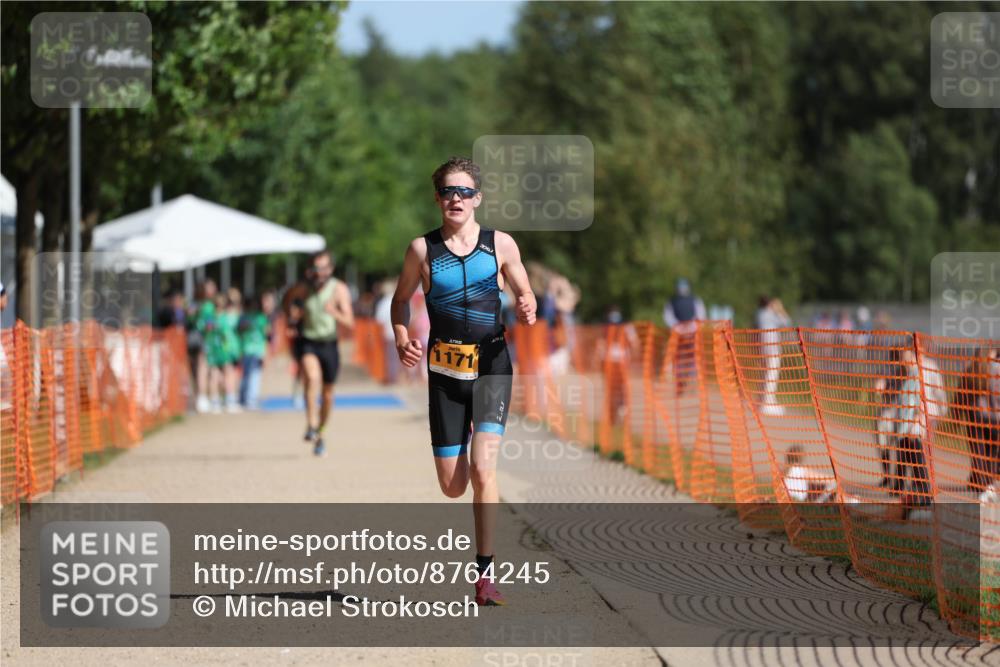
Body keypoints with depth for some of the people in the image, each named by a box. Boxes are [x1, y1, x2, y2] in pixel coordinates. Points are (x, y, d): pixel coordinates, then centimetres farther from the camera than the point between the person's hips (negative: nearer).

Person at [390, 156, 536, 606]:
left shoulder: (500, 245, 0)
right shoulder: (422, 249, 1)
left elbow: (525, 294, 11)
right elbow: (401, 298, 14)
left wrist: (527, 310, -13)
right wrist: (402, 339, -5)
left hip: (492, 364, -1)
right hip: (445, 367, 1)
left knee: (482, 468, -18)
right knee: (452, 485, 2)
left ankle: (486, 573, -11)